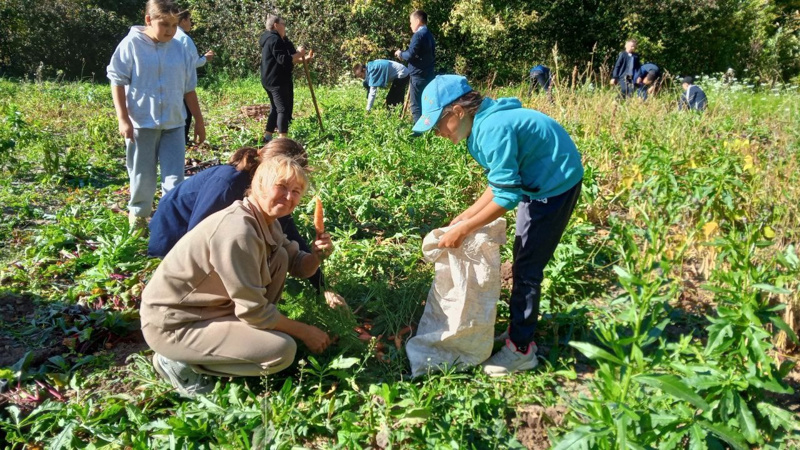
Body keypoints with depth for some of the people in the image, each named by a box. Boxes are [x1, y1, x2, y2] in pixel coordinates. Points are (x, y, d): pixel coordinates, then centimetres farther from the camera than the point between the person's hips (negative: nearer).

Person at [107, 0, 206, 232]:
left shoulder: (180, 50, 6)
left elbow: (189, 89, 12)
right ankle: (138, 214, 29)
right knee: (142, 176, 8)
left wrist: (199, 121, 13)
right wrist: (123, 119, -10)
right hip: (141, 123, -3)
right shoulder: (131, 45, -5)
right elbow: (117, 82, -4)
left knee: (175, 177, 1)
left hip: (174, 124, 3)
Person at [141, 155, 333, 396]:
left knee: (279, 256, 2)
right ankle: (181, 362, -3)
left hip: (207, 306, 9)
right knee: (283, 351, -19)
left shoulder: (268, 222, 2)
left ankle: (238, 332, 9)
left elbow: (298, 266, 9)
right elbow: (254, 311, -23)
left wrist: (317, 255, -14)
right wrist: (304, 332, -10)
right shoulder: (237, 231, -27)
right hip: (172, 324, -9)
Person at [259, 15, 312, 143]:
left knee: (276, 108, 16)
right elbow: (284, 60, -24)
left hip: (270, 80, 11)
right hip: (277, 81, -11)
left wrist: (304, 58, 16)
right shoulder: (275, 40, -15)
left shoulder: (271, 39, 20)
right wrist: (298, 53, -12)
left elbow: (287, 60, 22)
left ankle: (267, 136, 20)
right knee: (284, 109, -11)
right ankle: (283, 140, -14)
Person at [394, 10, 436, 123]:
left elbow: (410, 55, -20)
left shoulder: (418, 35, -14)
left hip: (419, 75, -9)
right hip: (428, 74, 9)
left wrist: (400, 54, 1)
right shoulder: (429, 35, 15)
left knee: (416, 105, -5)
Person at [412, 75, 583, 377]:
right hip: (537, 182, 10)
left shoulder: (493, 128, -28)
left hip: (556, 184, -10)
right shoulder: (481, 125, 2)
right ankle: (521, 329, 32)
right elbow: (502, 182, 8)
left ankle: (521, 349, 7)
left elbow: (506, 196, -28)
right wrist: (468, 215, 3)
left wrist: (464, 229, -22)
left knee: (527, 267, -4)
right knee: (523, 261, 17)